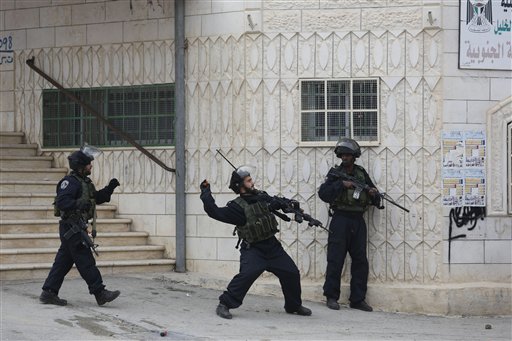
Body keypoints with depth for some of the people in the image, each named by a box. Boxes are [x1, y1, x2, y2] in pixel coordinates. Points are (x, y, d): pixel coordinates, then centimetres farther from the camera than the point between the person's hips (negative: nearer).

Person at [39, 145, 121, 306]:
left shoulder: (84, 182, 17)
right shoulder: (70, 181, -15)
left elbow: (97, 198, 24)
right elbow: (61, 201, -25)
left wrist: (110, 188, 11)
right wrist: (78, 204, -37)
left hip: (76, 228, 10)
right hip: (72, 228, -10)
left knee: (64, 261, 10)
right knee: (85, 261, -7)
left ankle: (48, 293, 13)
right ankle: (100, 293, -6)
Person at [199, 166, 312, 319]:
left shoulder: (262, 197, 6)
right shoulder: (238, 206, -13)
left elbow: (276, 203, 22)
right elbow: (215, 212, -20)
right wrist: (205, 193, -20)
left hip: (272, 246, 6)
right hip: (252, 249, -6)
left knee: (291, 273, 6)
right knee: (247, 274, -28)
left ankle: (294, 306, 27)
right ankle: (224, 304, -18)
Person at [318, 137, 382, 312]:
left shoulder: (362, 173, 12)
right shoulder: (336, 173, 2)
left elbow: (376, 200, 16)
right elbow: (323, 193, -12)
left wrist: (374, 194, -7)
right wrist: (341, 184, -19)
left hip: (358, 221, 4)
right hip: (340, 220, -4)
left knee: (360, 261, 3)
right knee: (335, 260, -4)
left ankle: (357, 299, 8)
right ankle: (331, 297, 4)